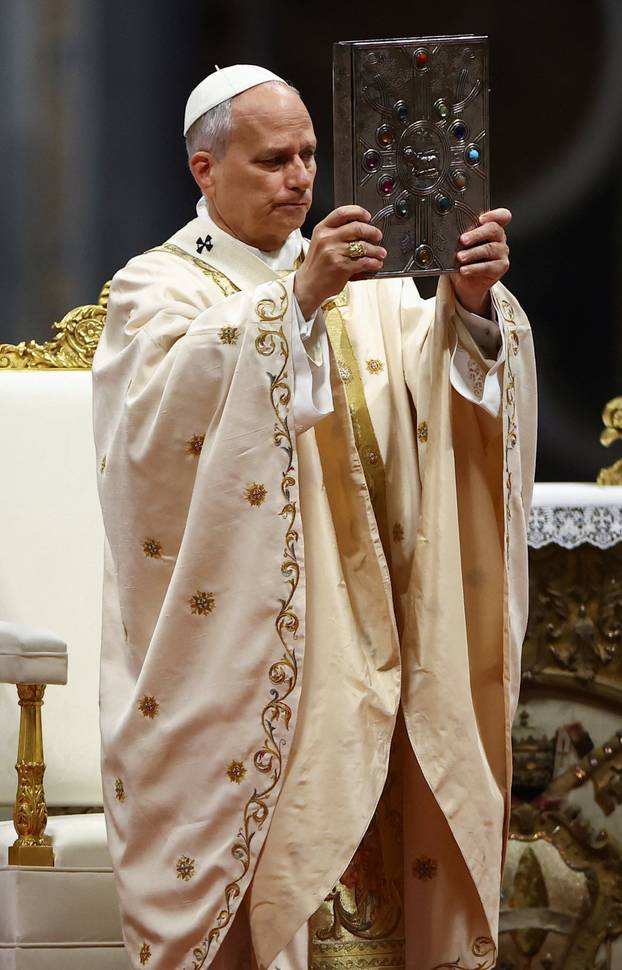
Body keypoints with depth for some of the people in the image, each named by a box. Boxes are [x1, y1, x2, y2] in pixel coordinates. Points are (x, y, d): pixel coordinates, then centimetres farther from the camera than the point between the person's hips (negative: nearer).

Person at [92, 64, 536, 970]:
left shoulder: (357, 281, 16)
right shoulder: (159, 288, 1)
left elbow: (441, 382, -1)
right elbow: (172, 401, -22)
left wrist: (469, 304, -22)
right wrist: (295, 298, -31)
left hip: (364, 644, 5)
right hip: (243, 651, -4)